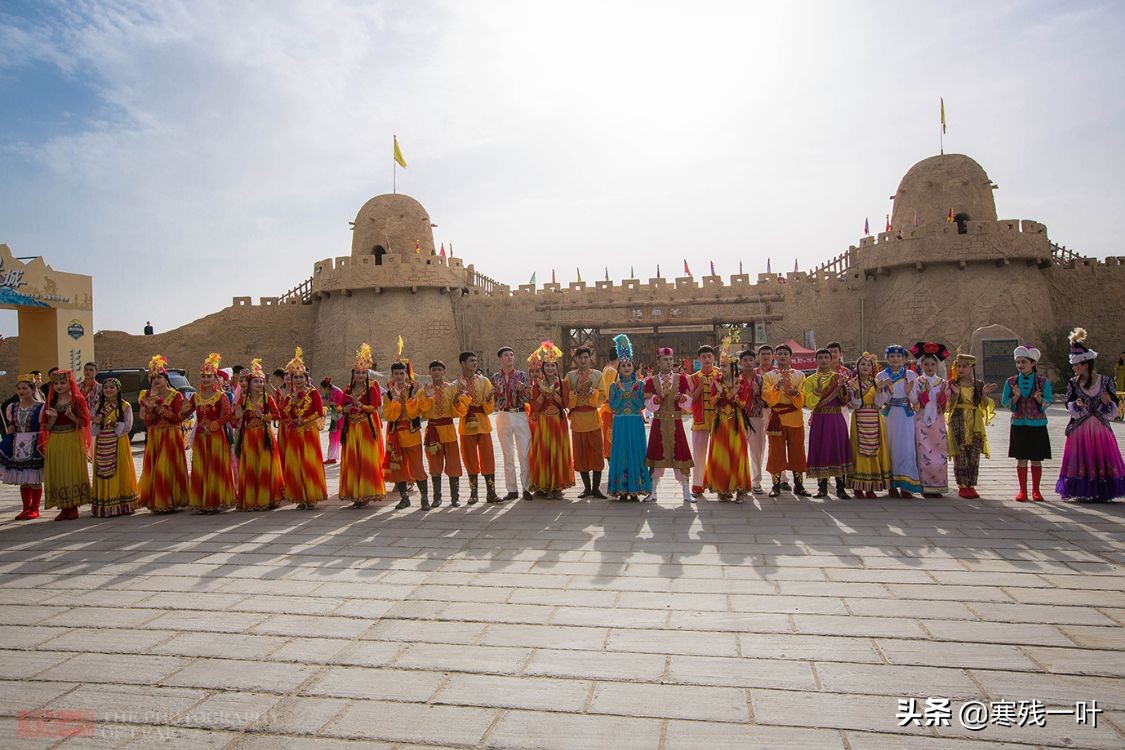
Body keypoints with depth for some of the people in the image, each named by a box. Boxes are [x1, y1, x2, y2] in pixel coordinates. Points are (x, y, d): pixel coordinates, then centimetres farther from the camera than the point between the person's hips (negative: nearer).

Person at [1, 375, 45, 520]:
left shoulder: (40, 407, -5)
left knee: (34, 479, -2)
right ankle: (26, 508, 18)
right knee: (22, 479, 8)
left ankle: (35, 509, 9)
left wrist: (41, 446, -11)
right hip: (18, 446, 5)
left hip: (34, 446, -5)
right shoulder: (12, 407, 10)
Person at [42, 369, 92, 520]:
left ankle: (74, 507, 3)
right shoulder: (51, 402, 10)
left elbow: (83, 422, -4)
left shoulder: (77, 400, 0)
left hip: (72, 441, -4)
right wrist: (53, 416, -12)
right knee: (57, 474, 2)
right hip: (55, 442, 4)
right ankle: (63, 507, 8)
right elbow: (47, 426, 7)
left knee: (73, 472, -4)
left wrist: (71, 415, -20)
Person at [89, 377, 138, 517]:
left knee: (119, 473, -4)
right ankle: (104, 506, 6)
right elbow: (92, 430, 10)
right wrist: (97, 423, -10)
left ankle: (122, 505, 0)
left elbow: (127, 427, -6)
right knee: (103, 474, 2)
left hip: (118, 444, -4)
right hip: (102, 445, 4)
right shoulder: (98, 407, 13)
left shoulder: (125, 406, 1)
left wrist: (113, 424, -18)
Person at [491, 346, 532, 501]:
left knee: (525, 453, -4)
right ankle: (512, 489, 12)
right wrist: (497, 392, -13)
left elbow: (529, 398, 0)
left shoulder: (521, 375, 3)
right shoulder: (495, 377, 7)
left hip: (520, 416, -2)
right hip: (503, 416, 2)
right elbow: (492, 399, 7)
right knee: (507, 455, 6)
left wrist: (522, 390, -19)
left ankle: (526, 487, 4)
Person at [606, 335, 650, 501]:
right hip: (620, 423, 0)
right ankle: (622, 488, 9)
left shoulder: (639, 384, 3)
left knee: (636, 452, 1)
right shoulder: (614, 385, 4)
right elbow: (612, 407, -3)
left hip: (636, 423, 0)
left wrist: (633, 393, -13)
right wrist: (621, 392, -11)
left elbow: (642, 405, -2)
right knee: (621, 452, 1)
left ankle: (635, 488, 8)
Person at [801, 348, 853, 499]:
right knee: (820, 451, 0)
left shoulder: (839, 377, 10)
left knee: (838, 449, 0)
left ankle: (840, 488, 6)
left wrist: (842, 387, -14)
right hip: (819, 420, -1)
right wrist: (818, 389, -18)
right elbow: (810, 403, -6)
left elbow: (845, 401, 2)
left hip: (836, 419, 1)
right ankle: (822, 487, 10)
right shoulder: (810, 380, 5)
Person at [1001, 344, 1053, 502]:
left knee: (1036, 459, 5)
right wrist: (1015, 397, -16)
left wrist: (1039, 399, -22)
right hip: (1019, 424, 1)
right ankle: (1022, 490, 12)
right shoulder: (1011, 382, 2)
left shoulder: (1043, 382, -1)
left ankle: (1035, 490, 18)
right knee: (1021, 459, 3)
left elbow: (1048, 401, -2)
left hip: (1037, 425, -1)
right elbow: (1004, 402, 2)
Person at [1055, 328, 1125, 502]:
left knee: (1103, 459, 2)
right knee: (1082, 460, 0)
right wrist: (1077, 405, -19)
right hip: (1080, 429, 0)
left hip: (1101, 428, 0)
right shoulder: (1073, 383, 2)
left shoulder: (1106, 381, 0)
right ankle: (1084, 493, 9)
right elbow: (1069, 405, 2)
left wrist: (1107, 401, -18)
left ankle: (1102, 493, 13)